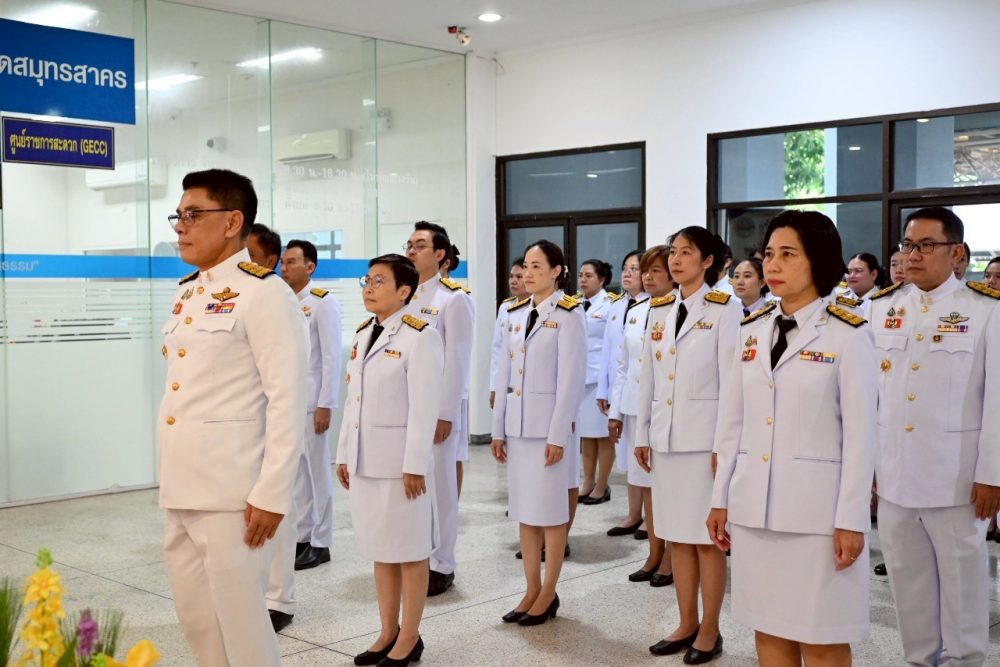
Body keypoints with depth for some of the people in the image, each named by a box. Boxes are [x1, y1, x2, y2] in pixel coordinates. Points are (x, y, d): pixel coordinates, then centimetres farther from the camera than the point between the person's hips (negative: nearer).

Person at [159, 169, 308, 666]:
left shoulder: (263, 293, -11)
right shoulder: (187, 292, 15)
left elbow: (288, 400, -16)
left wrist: (271, 494, -18)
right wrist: (170, 479, 16)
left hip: (231, 490, -8)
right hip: (180, 488, 8)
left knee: (237, 618, 1)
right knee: (195, 617, 16)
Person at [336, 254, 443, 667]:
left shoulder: (420, 336, -12)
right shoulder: (362, 334, 12)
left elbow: (424, 408, -16)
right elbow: (353, 400, 15)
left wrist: (415, 465, -18)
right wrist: (344, 454, 13)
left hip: (400, 460, -8)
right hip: (365, 459, 8)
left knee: (409, 550, 4)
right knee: (379, 549, 14)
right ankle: (388, 633, 25)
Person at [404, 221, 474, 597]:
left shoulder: (454, 298, -6)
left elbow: (457, 360, -10)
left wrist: (445, 413, -13)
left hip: (438, 406, -5)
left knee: (439, 484, 2)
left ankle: (441, 566, 12)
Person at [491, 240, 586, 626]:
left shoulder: (568, 315, -8)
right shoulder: (516, 314, 11)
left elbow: (571, 378, -12)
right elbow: (504, 374, 12)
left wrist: (558, 435, -16)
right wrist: (498, 428, 10)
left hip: (550, 425, -6)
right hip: (517, 424, 6)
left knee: (550, 510, 2)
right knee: (523, 510, 10)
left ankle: (548, 594, 13)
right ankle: (531, 591, 19)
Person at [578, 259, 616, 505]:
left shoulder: (610, 306, -7)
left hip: (600, 377, -6)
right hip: (579, 376, 6)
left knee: (602, 434, 3)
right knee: (584, 433, 11)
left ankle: (602, 487, 11)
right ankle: (588, 483, 20)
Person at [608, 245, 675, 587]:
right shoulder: (634, 312, 12)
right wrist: (616, 411, 13)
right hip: (636, 408, 7)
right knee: (646, 484, 13)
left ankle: (671, 559, 13)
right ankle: (654, 554, 24)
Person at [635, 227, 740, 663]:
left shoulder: (724, 309, -6)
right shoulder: (660, 311, 11)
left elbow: (731, 380, -10)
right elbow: (648, 377, 13)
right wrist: (641, 433, 10)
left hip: (704, 436, -6)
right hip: (665, 435, 6)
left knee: (707, 536, 2)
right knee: (676, 534, 11)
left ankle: (710, 631, 15)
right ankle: (687, 625, 23)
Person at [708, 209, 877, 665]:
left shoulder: (848, 334, -7)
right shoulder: (752, 330, 9)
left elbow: (860, 434, -9)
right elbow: (733, 422, 11)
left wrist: (851, 519, -11)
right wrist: (721, 499, 10)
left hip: (817, 506, -5)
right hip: (754, 504, 5)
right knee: (768, 630, 13)